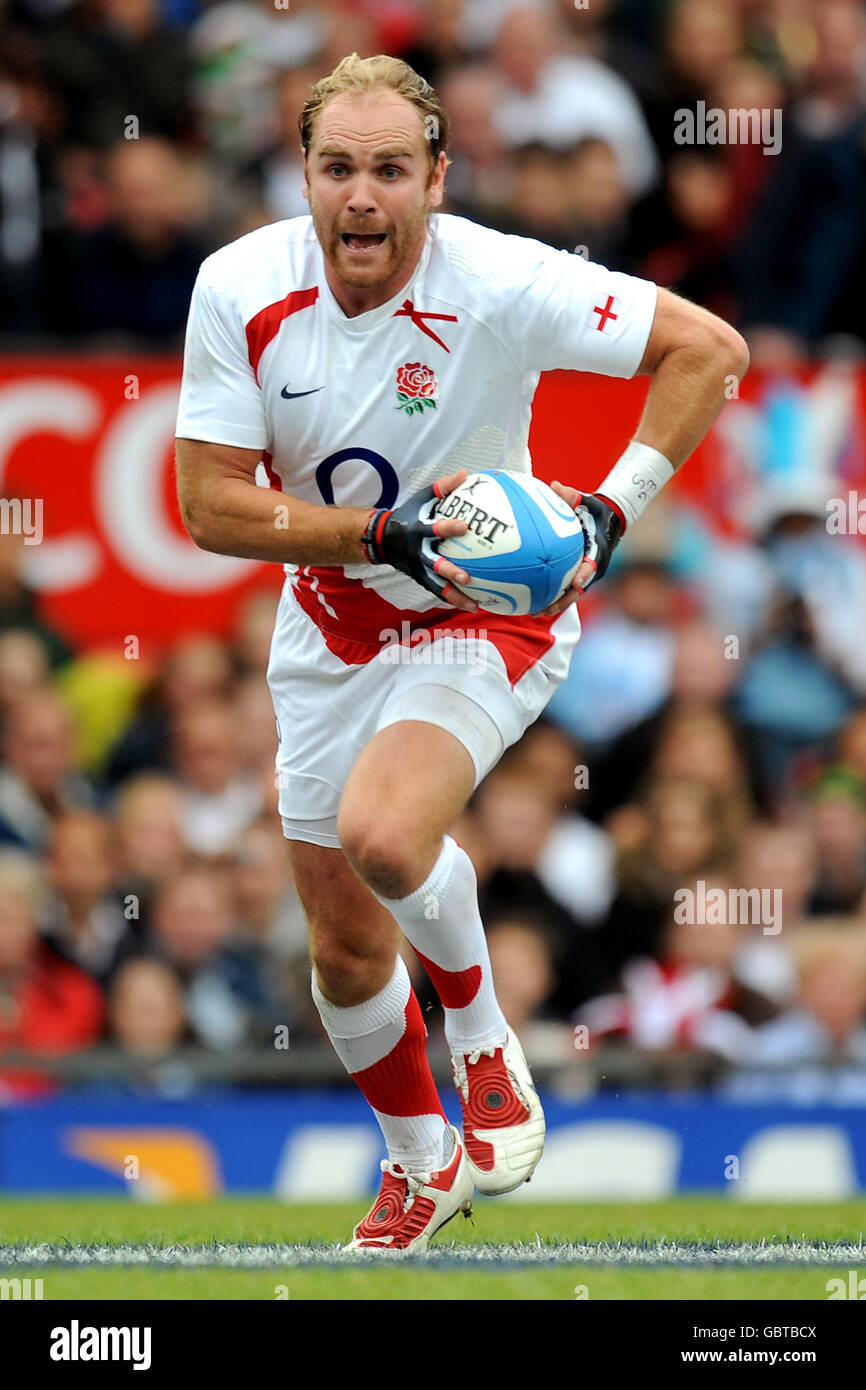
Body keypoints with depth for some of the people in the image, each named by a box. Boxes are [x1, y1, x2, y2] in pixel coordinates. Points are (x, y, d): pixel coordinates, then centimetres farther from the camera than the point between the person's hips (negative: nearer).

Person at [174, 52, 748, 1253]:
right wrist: (382, 533, -27)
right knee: (345, 950, 11)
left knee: (381, 834, -31)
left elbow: (708, 348, -17)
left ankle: (481, 1032, -1)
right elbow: (211, 504, -15)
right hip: (331, 623, 4)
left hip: (489, 619, -4)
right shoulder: (241, 289, -17)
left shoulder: (501, 287, -25)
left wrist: (612, 510, -24)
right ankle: (421, 1161, 39)